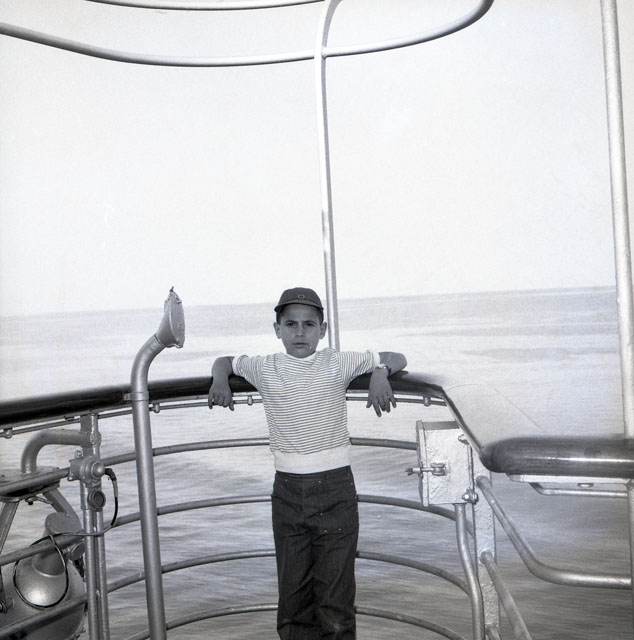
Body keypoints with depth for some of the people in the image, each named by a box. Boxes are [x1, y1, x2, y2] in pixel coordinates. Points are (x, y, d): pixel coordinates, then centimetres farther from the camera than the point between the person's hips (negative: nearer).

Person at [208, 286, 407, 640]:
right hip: (288, 491, 2)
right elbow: (226, 361, 22)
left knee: (336, 594, 3)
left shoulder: (339, 364, -1)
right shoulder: (265, 369, 4)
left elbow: (396, 358, 8)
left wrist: (380, 374, -13)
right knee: (293, 593, 9)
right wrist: (220, 379, 1)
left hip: (336, 490, -2)